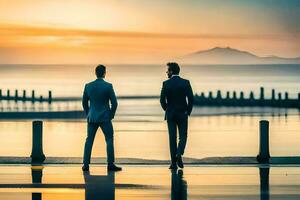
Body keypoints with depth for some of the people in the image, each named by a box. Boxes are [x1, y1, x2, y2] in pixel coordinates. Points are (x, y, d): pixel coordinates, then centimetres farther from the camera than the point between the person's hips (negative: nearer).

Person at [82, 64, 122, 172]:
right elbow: (114, 103, -8)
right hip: (105, 118, -3)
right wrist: (111, 115, 5)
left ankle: (86, 165, 6)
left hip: (92, 118, 3)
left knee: (89, 140, 8)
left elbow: (84, 103, 8)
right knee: (109, 140, 4)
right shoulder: (108, 86, -9)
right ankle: (110, 164, 1)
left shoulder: (88, 86, 1)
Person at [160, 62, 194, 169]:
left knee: (172, 137, 5)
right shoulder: (185, 82, -4)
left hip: (170, 114, 0)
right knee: (183, 136, 10)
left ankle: (174, 162, 4)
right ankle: (179, 154, -15)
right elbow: (191, 98, -6)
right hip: (183, 114, 0)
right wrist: (188, 111, 6)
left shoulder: (166, 83, -6)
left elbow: (162, 100, -7)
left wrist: (167, 110, 10)